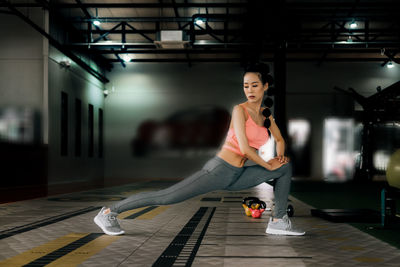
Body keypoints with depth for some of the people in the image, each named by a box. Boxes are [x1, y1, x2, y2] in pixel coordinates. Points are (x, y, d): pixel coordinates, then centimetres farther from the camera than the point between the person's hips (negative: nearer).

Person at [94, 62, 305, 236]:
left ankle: (278, 221, 7)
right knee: (166, 197, -11)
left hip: (236, 176, 8)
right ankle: (108, 212, 0)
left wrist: (279, 156, 9)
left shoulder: (266, 114, 12)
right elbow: (244, 148, -20)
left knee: (286, 167, 7)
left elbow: (279, 140, 29)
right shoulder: (240, 110, -10)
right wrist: (268, 165, -8)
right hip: (219, 170, -8)